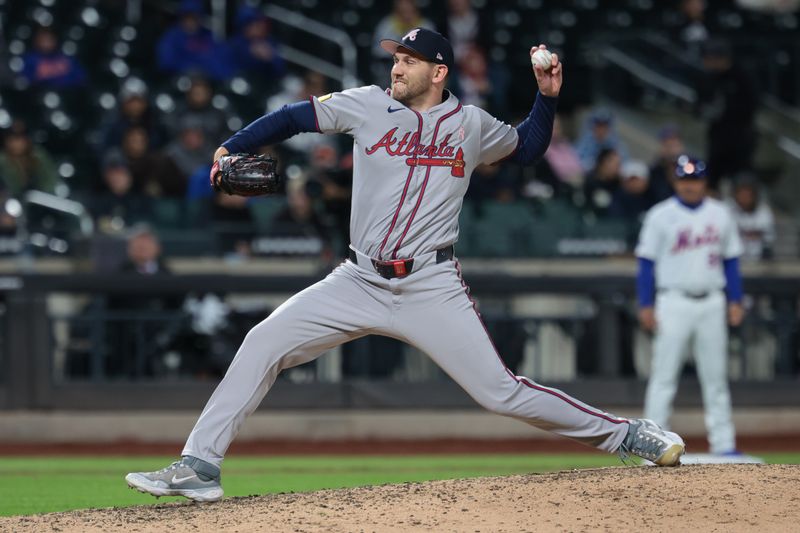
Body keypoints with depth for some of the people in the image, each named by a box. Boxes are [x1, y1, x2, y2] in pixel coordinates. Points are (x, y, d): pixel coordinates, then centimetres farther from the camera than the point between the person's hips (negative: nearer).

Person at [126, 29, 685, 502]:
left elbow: (528, 148, 22)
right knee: (263, 344, -12)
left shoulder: (472, 124, 5)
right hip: (360, 283, 2)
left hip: (432, 287, -2)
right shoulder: (369, 105, 4)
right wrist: (231, 150, -3)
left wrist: (547, 96, 6)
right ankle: (199, 467, -9)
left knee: (502, 392, -10)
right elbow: (292, 117, 7)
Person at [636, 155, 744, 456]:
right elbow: (647, 262, -2)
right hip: (674, 303, -3)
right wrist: (646, 305, -9)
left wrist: (735, 301, 6)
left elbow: (730, 260, 14)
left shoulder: (720, 215, 9)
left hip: (711, 304, 3)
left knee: (716, 376, 6)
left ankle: (723, 443, 10)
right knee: (664, 376, -5)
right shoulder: (661, 216, -1)